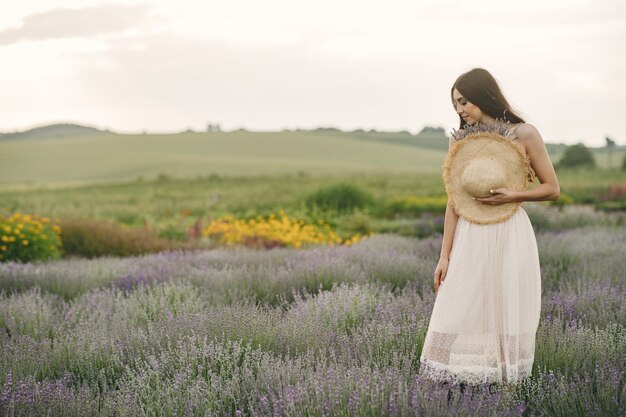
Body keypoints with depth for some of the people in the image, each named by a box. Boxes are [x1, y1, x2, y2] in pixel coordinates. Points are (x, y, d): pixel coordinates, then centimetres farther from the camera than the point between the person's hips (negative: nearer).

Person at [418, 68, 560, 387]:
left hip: (510, 237, -2)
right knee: (459, 315, -2)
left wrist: (511, 195, -15)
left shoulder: (524, 134, -3)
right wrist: (445, 255, 0)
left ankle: (506, 383, 14)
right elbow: (453, 202, 5)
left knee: (507, 313, 3)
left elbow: (552, 189, 2)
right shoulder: (459, 141, 5)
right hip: (469, 239, 2)